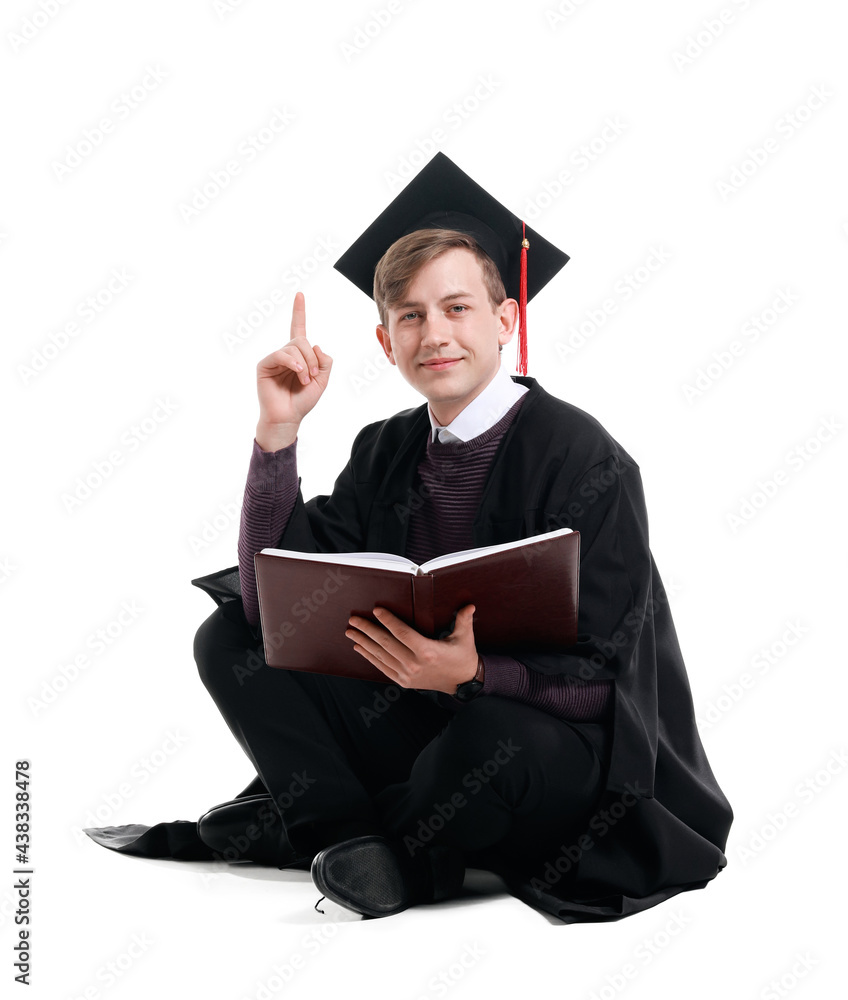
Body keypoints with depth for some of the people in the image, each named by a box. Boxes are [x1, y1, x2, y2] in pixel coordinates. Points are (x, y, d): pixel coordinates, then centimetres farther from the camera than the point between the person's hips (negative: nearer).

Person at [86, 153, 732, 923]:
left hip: (565, 752, -5)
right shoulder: (387, 452, 2)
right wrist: (278, 432, -13)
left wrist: (470, 673, -35)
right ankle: (348, 837, -15)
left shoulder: (579, 457, -16)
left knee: (494, 740, -39)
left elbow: (604, 679, -18)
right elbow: (271, 603, -6)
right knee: (230, 640, -4)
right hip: (424, 723, 5)